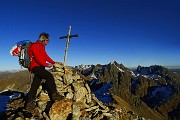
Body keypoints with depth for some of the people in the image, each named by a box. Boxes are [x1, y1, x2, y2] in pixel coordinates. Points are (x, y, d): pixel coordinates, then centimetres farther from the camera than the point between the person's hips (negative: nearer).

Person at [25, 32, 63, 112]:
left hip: (39, 67, 9)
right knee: (49, 76, -25)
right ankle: (54, 95, -22)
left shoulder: (41, 47, 21)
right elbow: (38, 58, -21)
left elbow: (46, 56, 18)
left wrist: (54, 63, 8)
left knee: (35, 85, 7)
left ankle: (30, 103, 12)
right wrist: (46, 65, -28)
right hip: (35, 67, -9)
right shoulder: (35, 46, -9)